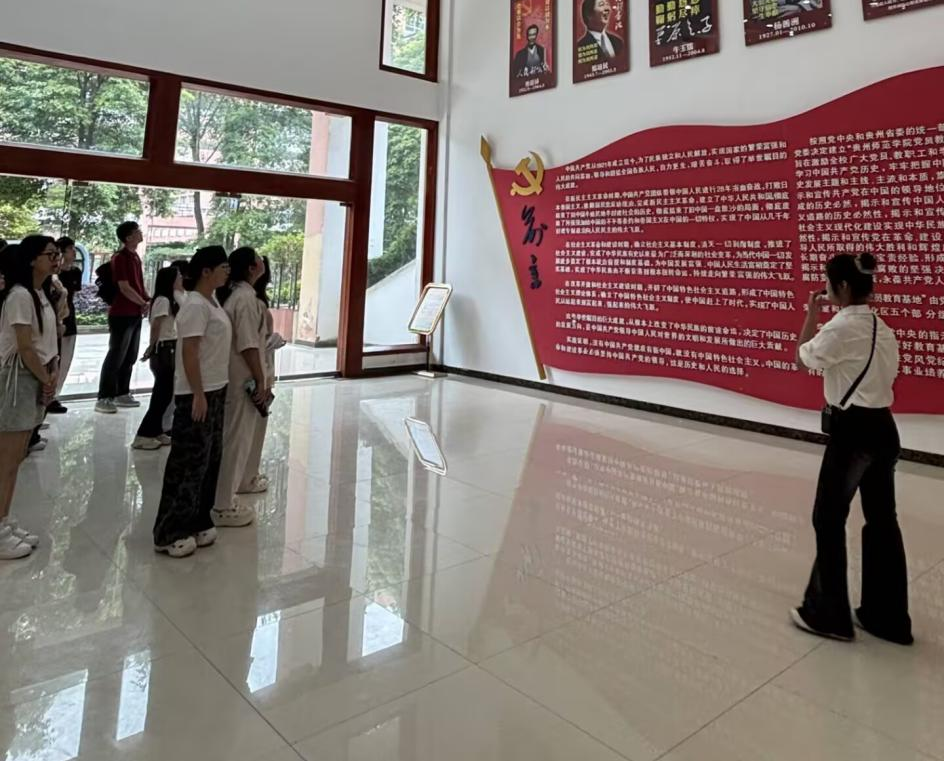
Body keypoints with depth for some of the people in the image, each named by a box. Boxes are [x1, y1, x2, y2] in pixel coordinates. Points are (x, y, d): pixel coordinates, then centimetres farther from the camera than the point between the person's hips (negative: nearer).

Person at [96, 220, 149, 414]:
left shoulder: (135, 257, 14)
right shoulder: (120, 258, -13)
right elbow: (125, 288, -18)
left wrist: (148, 300, 3)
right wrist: (144, 304, -8)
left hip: (135, 314, 9)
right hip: (122, 315, -9)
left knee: (130, 357, 13)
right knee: (115, 357, -6)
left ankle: (122, 394, 22)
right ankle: (103, 398, -1)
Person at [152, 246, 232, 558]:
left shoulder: (212, 302, 13)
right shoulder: (196, 306, -17)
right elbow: (189, 352, -21)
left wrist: (213, 392, 19)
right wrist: (198, 395, -23)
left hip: (215, 390, 10)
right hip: (197, 394, -10)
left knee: (209, 459, 14)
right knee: (188, 462, -2)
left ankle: (196, 523, 26)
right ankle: (171, 533, 9)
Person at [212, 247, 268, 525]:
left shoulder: (234, 293, 12)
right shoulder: (246, 297, -18)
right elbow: (248, 345, -21)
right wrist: (260, 381, -17)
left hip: (233, 376, 10)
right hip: (244, 380, -10)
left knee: (230, 440, 17)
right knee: (237, 441, -1)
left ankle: (223, 498, 28)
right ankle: (224, 507, 9)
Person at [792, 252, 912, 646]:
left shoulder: (842, 327, -18)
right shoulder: (883, 330, 9)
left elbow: (803, 358, -3)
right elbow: (885, 376, 14)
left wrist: (811, 314, 4)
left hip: (853, 431, -9)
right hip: (883, 428, 9)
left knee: (828, 519, 6)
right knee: (882, 520, 14)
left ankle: (827, 613, 19)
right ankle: (887, 617, 25)